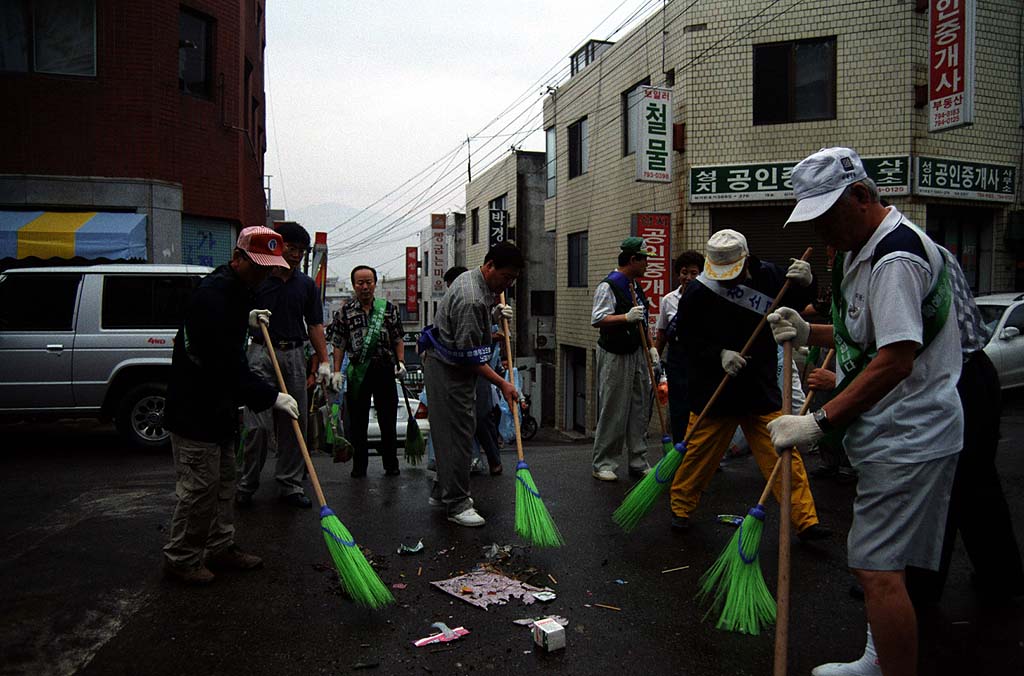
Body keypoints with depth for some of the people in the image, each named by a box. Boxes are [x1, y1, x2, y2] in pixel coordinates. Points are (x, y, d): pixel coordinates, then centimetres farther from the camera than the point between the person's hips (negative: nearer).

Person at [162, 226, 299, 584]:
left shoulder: (235, 289, 8)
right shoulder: (214, 295, -24)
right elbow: (229, 366, -29)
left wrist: (246, 319, 19)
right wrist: (271, 396, -27)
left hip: (217, 408, 10)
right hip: (195, 410, -10)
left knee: (223, 483, 17)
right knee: (199, 487, -1)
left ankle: (220, 548, 30)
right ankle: (180, 558, 16)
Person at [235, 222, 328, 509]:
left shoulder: (306, 284, 11)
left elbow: (315, 324, 12)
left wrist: (324, 360, 4)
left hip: (294, 356, 4)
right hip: (261, 354, -4)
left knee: (295, 424, 6)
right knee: (258, 425, -6)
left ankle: (290, 485, 16)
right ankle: (247, 485, 10)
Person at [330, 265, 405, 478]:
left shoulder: (389, 308, 5)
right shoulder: (346, 310, 5)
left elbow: (398, 338, 9)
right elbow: (339, 343, 6)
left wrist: (401, 362, -4)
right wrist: (337, 371, 0)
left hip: (385, 370, 0)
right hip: (357, 371, 0)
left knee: (388, 420, 5)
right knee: (357, 422, 6)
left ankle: (391, 464, 16)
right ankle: (359, 466, 17)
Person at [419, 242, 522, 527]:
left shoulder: (470, 278, 7)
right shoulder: (471, 300, -26)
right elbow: (470, 356, -25)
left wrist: (494, 314, 7)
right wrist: (502, 383, -21)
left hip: (450, 365, 11)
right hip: (448, 370, -11)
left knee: (452, 431, 16)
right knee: (458, 434, -7)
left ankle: (442, 491, 27)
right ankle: (456, 504, 1)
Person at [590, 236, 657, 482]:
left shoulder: (635, 285, 16)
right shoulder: (608, 286, -12)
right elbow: (597, 320, -19)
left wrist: (650, 346, 17)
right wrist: (627, 317, -27)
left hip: (637, 353, 9)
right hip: (614, 357, -9)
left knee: (639, 410, 11)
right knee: (613, 411, -4)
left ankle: (638, 463, 20)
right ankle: (603, 464, 7)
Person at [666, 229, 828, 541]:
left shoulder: (768, 275, -4)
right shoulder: (698, 291, -10)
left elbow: (798, 304, 8)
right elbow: (688, 339, -6)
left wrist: (805, 283, -14)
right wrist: (719, 354, -21)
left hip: (762, 388, 2)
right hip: (713, 390, -2)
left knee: (785, 454, 1)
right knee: (698, 455, 9)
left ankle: (805, 521, 11)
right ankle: (679, 508, 29)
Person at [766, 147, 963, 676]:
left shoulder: (896, 258, -19)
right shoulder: (860, 250, 14)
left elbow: (897, 359, -26)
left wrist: (818, 423, -25)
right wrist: (808, 333, 5)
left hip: (907, 438, -11)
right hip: (892, 435, 11)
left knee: (878, 570, -11)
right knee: (876, 563, 20)